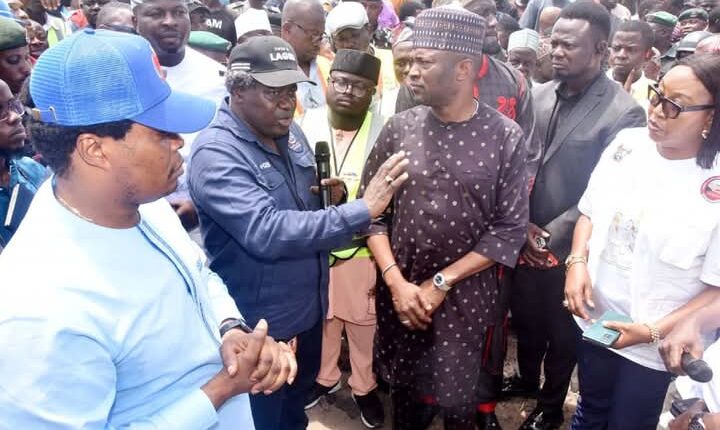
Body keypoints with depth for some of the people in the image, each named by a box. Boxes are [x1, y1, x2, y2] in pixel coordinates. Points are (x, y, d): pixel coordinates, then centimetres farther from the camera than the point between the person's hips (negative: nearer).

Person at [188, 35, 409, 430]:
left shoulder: (288, 131, 1)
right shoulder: (216, 153, -25)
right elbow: (266, 232, -37)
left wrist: (330, 195, -9)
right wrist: (361, 210, -38)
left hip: (308, 308, 7)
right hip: (259, 324, -7)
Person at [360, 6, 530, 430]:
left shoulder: (506, 137, -10)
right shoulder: (400, 128, -5)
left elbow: (510, 229, -10)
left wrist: (442, 283, -13)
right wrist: (396, 282, -11)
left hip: (467, 293, -2)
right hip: (400, 290, 2)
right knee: (405, 388, 18)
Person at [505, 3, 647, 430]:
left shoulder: (624, 113, -16)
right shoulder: (539, 95, 0)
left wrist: (550, 235, -16)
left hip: (569, 248, -4)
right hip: (525, 240, 5)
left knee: (562, 331, 16)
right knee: (525, 319, 22)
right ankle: (527, 379, 51)